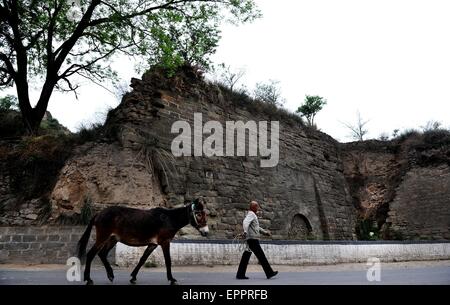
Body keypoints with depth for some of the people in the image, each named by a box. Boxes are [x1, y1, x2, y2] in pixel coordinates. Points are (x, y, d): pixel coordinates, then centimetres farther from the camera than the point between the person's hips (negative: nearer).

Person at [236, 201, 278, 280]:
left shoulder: (253, 215, 22)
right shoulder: (251, 214, -10)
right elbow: (245, 222, -30)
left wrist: (265, 232, 35)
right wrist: (245, 232, -46)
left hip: (252, 239, 10)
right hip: (252, 239, -10)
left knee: (246, 256, 7)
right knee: (261, 256, -4)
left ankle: (240, 275, 7)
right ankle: (269, 273, 2)